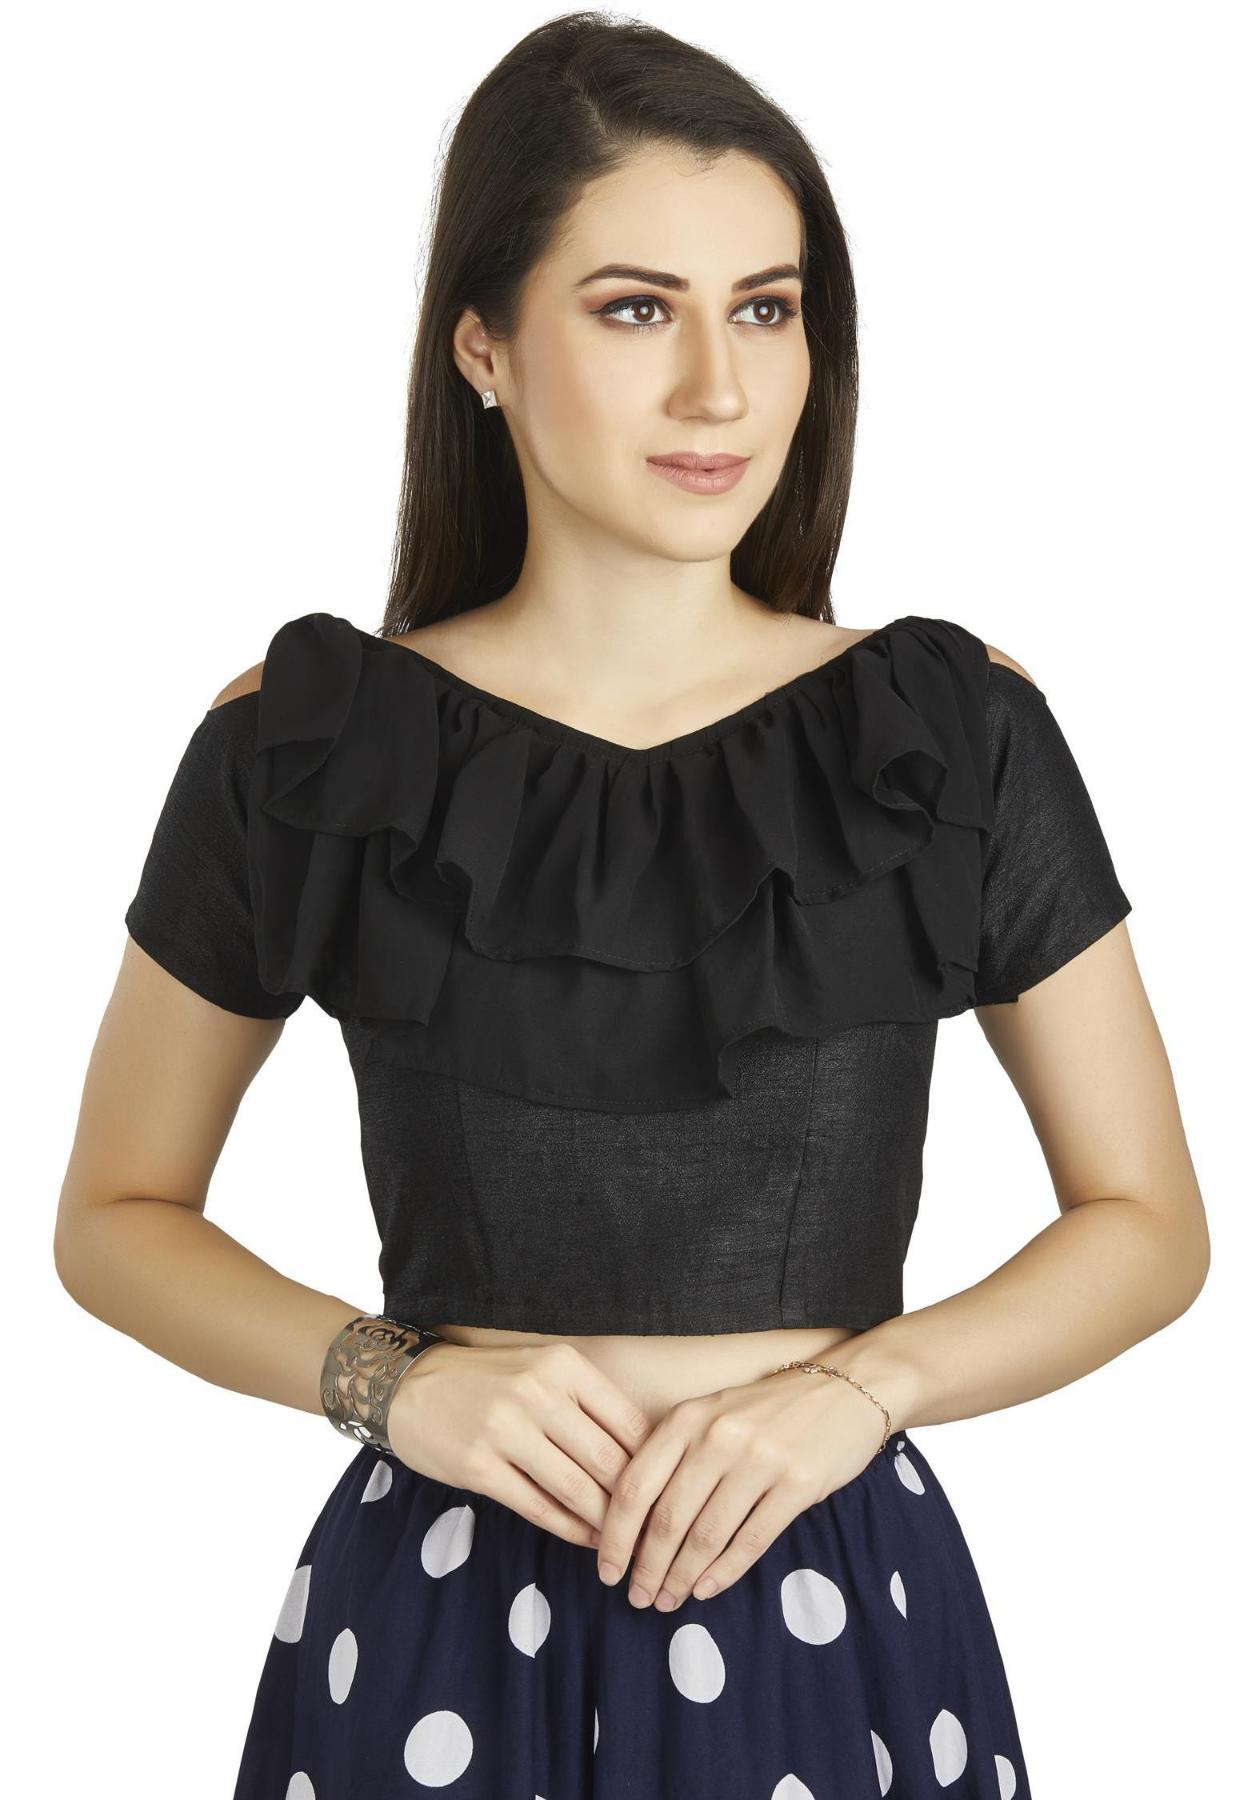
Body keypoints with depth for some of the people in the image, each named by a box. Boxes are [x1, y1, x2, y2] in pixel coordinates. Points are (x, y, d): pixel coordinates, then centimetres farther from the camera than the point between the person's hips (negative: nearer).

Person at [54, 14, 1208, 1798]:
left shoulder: (954, 734, -5)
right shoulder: (305, 749, -6)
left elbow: (1149, 1222, 3)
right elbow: (117, 1215, 4)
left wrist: (855, 1385, -13)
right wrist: (398, 1377, -12)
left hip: (838, 1611, 1)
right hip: (442, 1627, 0)